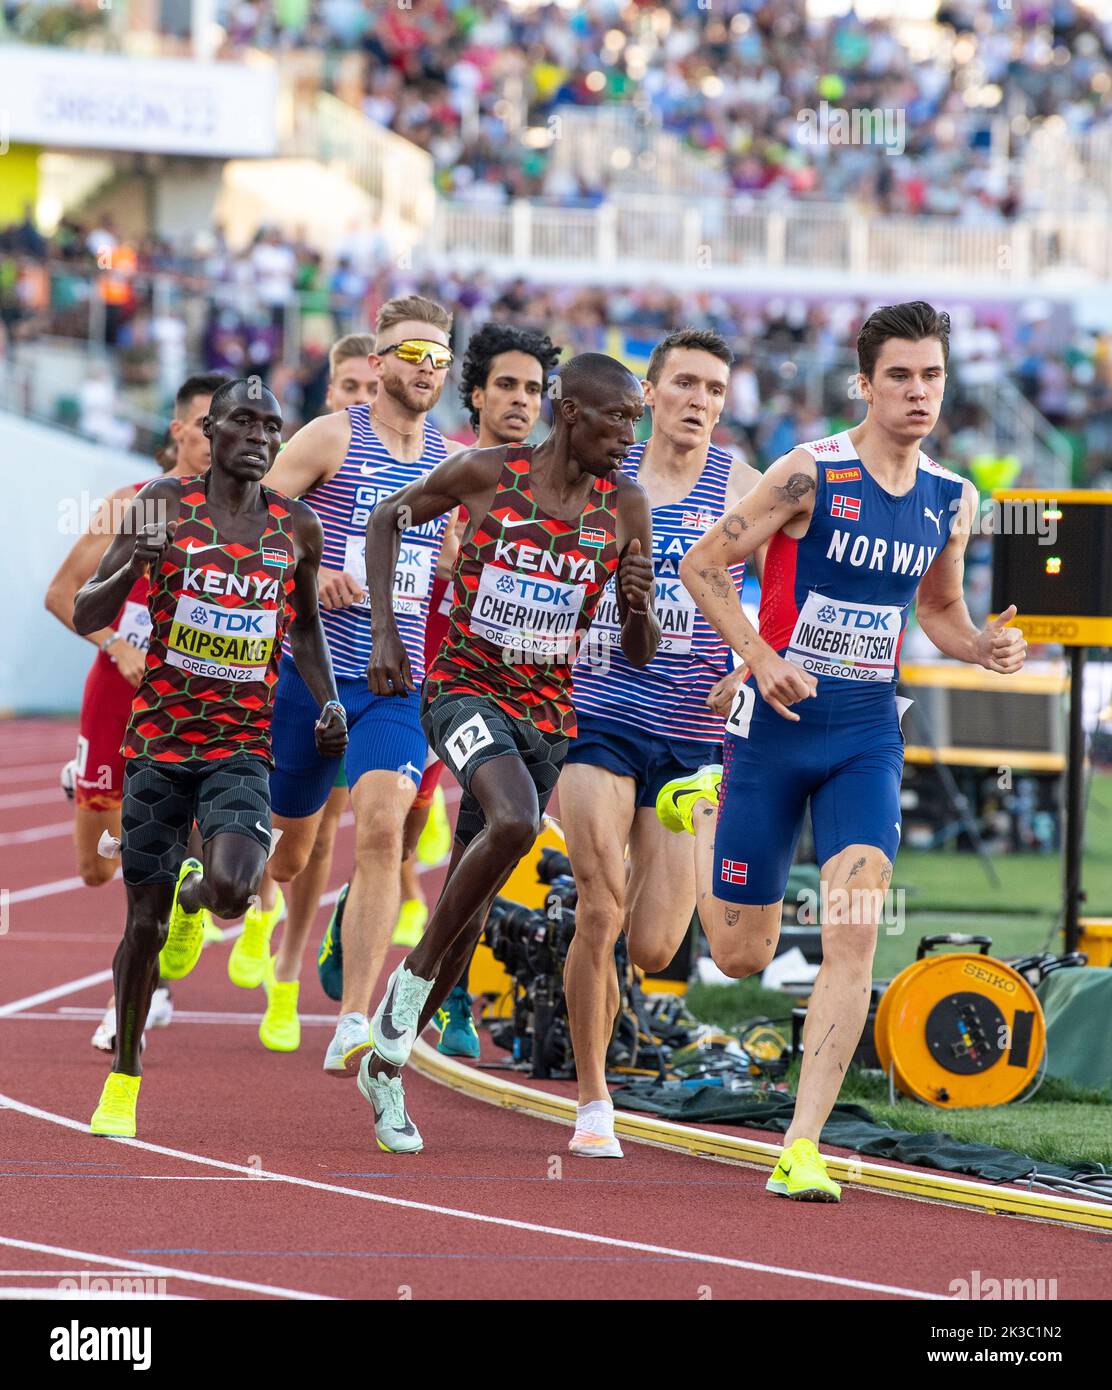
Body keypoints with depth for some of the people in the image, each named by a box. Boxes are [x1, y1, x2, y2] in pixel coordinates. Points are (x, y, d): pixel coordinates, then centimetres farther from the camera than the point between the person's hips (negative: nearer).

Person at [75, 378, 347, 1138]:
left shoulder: (298, 527, 4)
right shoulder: (166, 503, -3)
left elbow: (306, 625, 22)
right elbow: (87, 616, -5)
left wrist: (329, 701, 5)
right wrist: (134, 563, -25)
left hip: (243, 745, 1)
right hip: (159, 738, -1)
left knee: (231, 889, -24)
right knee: (145, 922, 2)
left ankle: (192, 895, 15)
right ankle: (124, 1073, 24)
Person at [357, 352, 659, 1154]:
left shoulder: (624, 509, -1)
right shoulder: (486, 474, -9)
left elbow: (642, 656, 2)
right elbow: (386, 521, 8)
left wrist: (637, 610, -20)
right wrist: (384, 630, -1)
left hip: (546, 713, 4)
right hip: (464, 689, -4)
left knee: (472, 910, 7)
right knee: (514, 822, -34)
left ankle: (387, 1064, 24)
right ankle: (416, 972, -14)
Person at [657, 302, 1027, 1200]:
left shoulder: (953, 502, 4)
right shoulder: (810, 475, -13)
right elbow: (701, 566, -8)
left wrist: (983, 647, -1)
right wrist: (761, 658, -18)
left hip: (869, 738, 3)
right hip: (777, 728, -3)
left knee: (854, 935, -15)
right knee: (743, 955, 7)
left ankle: (802, 1149, -10)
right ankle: (707, 808, 41)